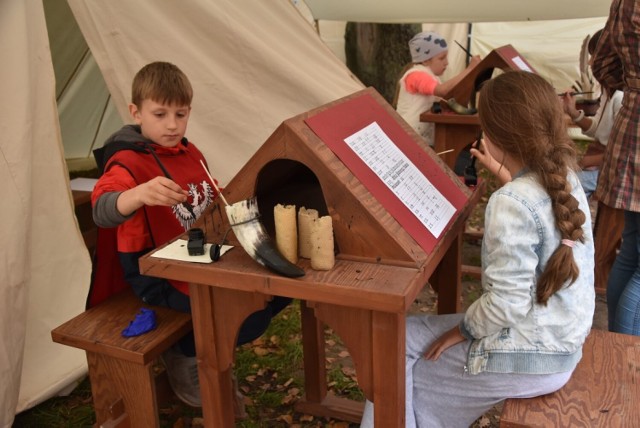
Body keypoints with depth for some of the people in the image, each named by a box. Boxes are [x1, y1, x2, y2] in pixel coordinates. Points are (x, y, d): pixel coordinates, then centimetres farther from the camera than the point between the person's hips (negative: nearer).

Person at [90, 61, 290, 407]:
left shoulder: (190, 152, 10)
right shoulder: (127, 163, -14)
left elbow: (213, 202, 25)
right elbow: (103, 211, -35)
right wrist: (140, 194, -55)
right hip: (157, 275, -8)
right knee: (248, 312, -24)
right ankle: (184, 355, 5)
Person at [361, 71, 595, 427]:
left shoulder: (510, 204, -29)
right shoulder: (565, 177, -2)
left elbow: (507, 303, -26)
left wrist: (462, 330, -10)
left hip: (530, 359, -9)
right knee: (416, 332, 20)